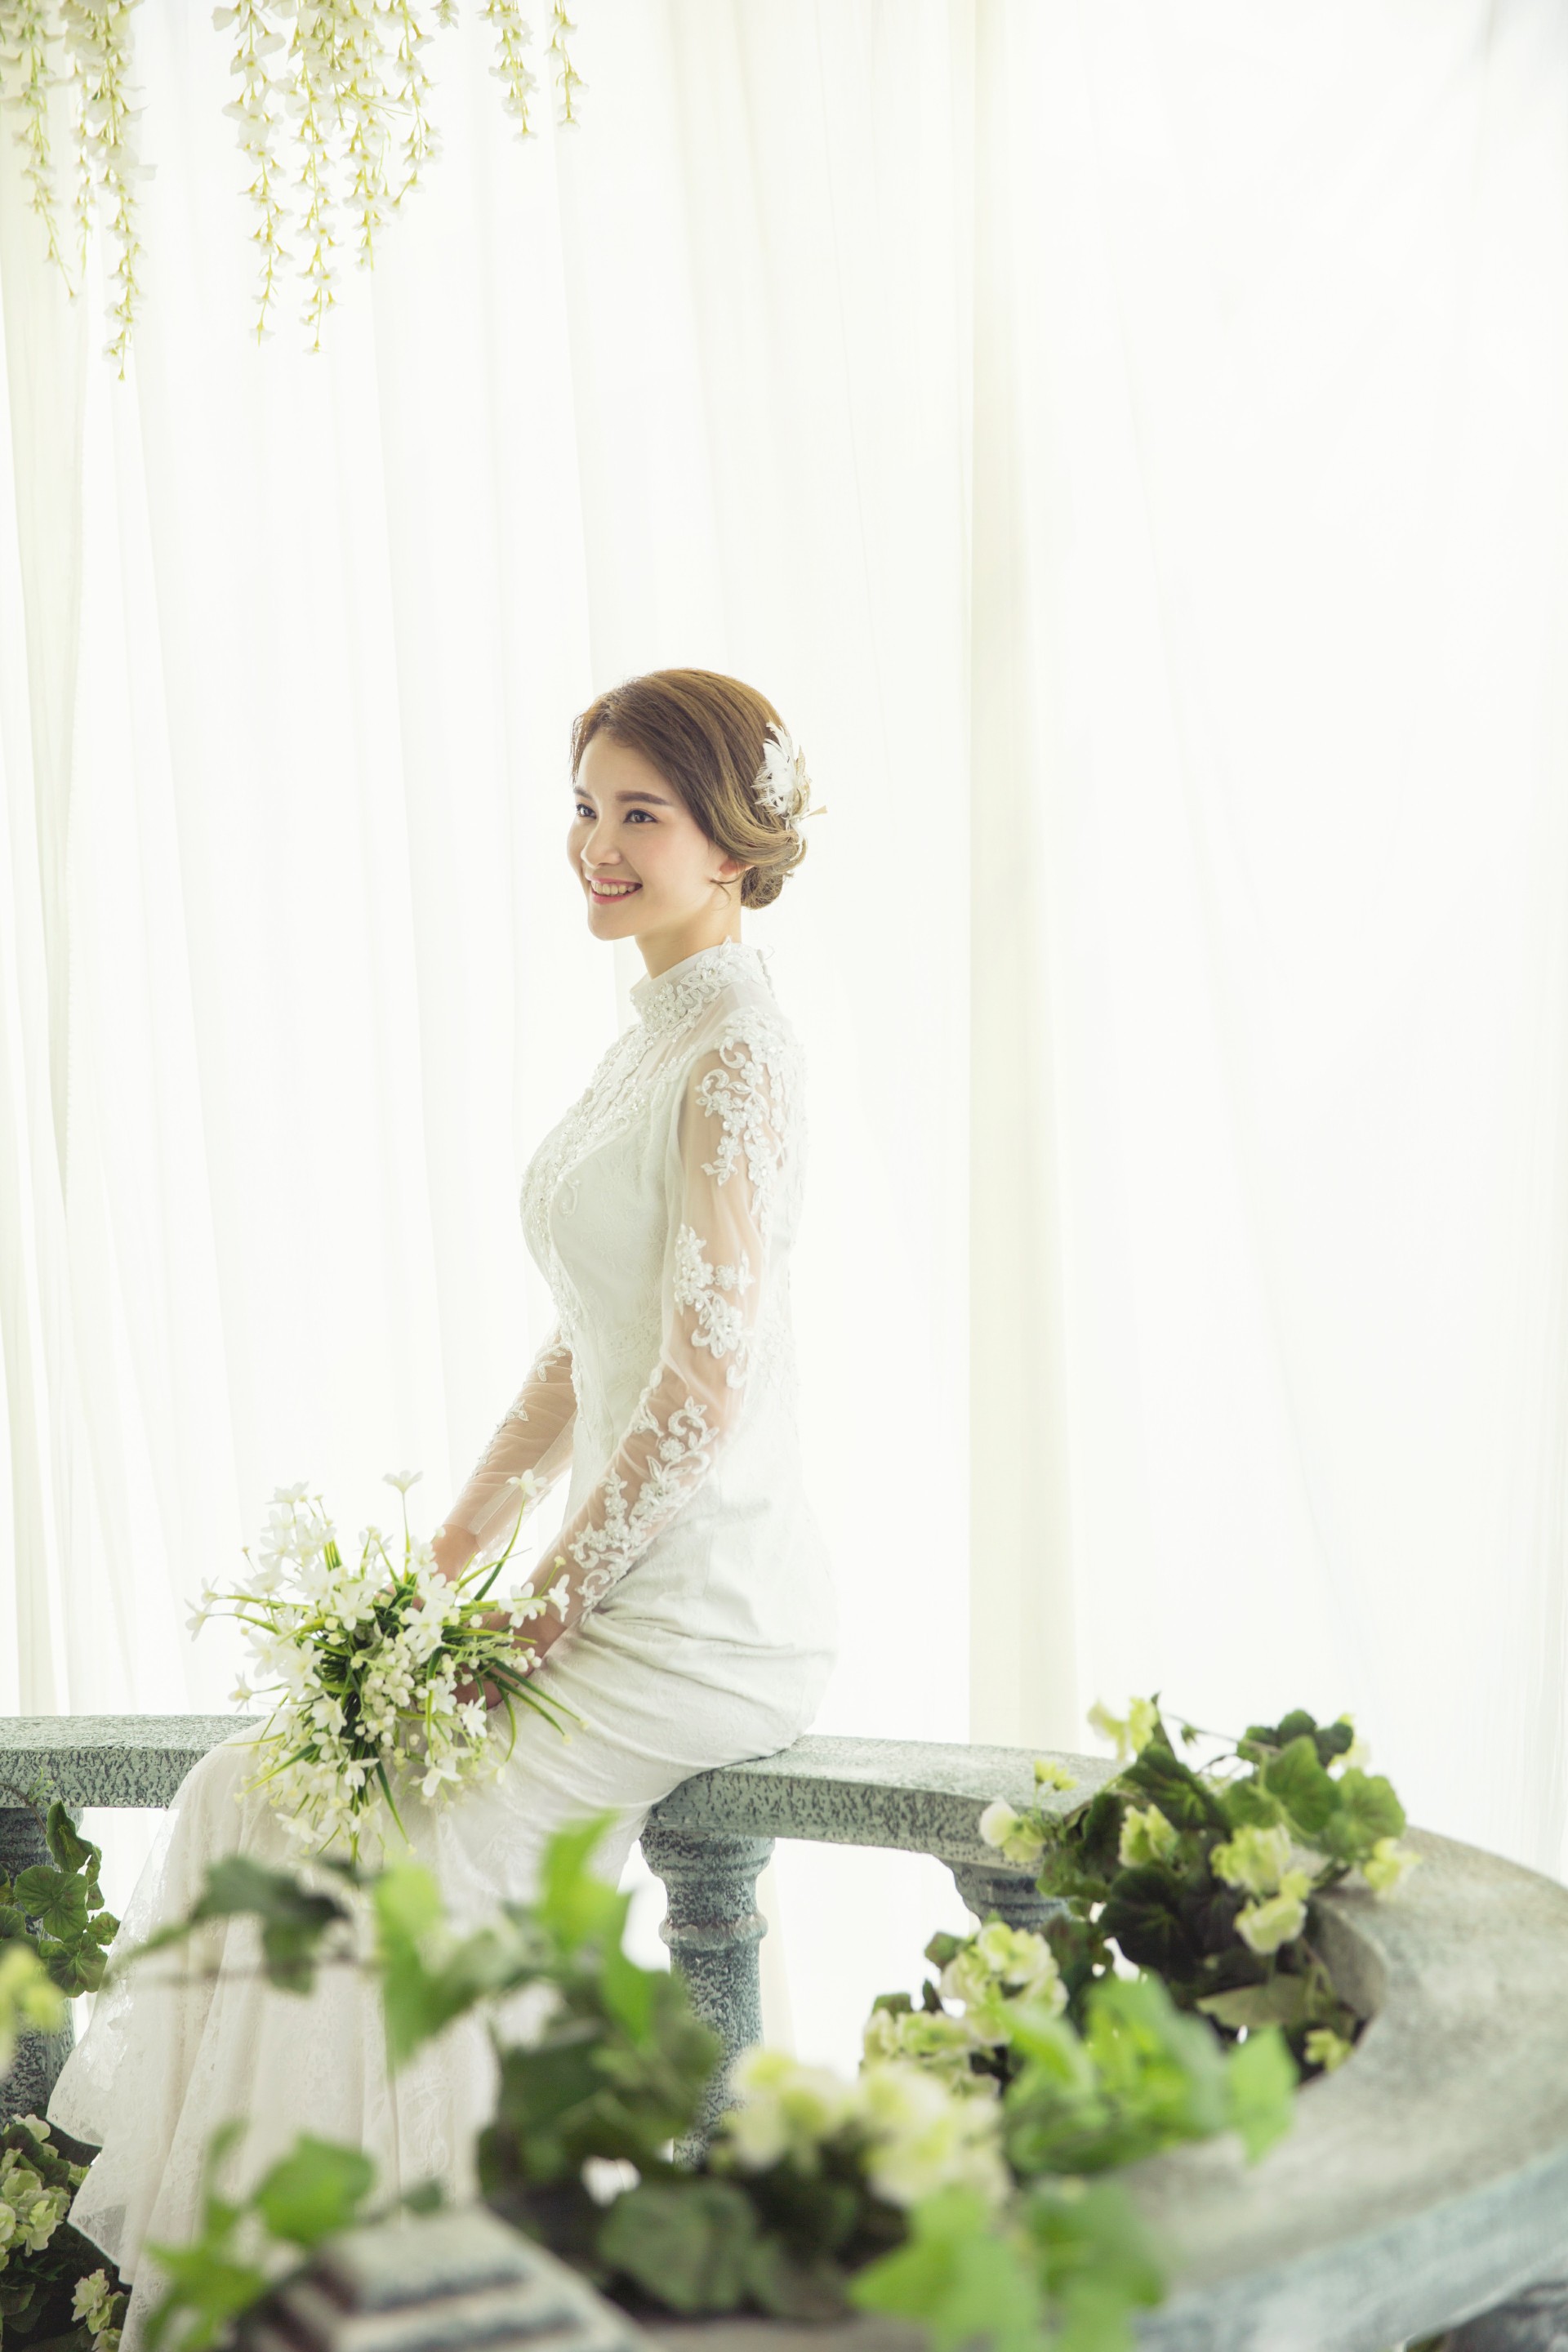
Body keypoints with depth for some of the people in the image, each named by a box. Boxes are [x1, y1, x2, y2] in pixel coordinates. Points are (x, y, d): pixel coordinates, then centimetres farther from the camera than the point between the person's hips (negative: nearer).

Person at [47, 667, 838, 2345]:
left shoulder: (735, 1052, -14)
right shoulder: (649, 1044, 15)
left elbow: (706, 1389, -20)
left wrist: (544, 1608, -14)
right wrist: (454, 1552, 11)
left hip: (706, 1607, -9)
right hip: (623, 1581, 9)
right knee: (259, 1786, 2)